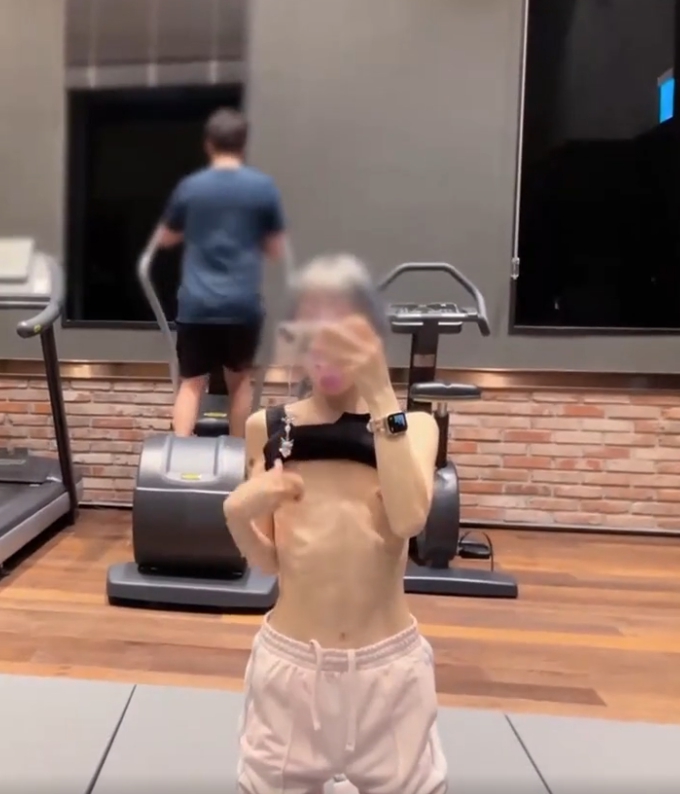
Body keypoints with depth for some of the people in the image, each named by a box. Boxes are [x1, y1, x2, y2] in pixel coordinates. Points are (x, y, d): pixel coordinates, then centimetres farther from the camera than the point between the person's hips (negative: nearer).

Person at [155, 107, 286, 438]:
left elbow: (164, 239, 18)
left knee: (192, 383, 9)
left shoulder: (189, 187, 4)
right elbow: (276, 250, 6)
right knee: (239, 379, 18)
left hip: (196, 303, 0)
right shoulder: (264, 187, -1)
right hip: (243, 303, 0)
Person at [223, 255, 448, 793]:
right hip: (289, 662, 1)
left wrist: (381, 397, -27)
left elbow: (410, 519, -22)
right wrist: (238, 513, -17)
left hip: (390, 666, 0)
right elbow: (266, 560, 2)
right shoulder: (268, 427, -1)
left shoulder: (413, 426, -3)